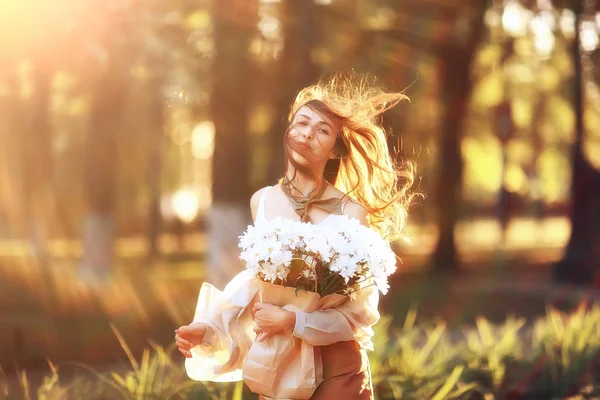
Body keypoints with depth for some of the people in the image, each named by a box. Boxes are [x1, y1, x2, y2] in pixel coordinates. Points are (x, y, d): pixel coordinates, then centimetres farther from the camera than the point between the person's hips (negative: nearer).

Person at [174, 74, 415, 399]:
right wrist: (210, 326, -7)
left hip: (335, 372, -4)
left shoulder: (351, 212, -14)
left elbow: (362, 311, -15)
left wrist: (292, 322, -23)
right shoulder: (262, 201, -1)